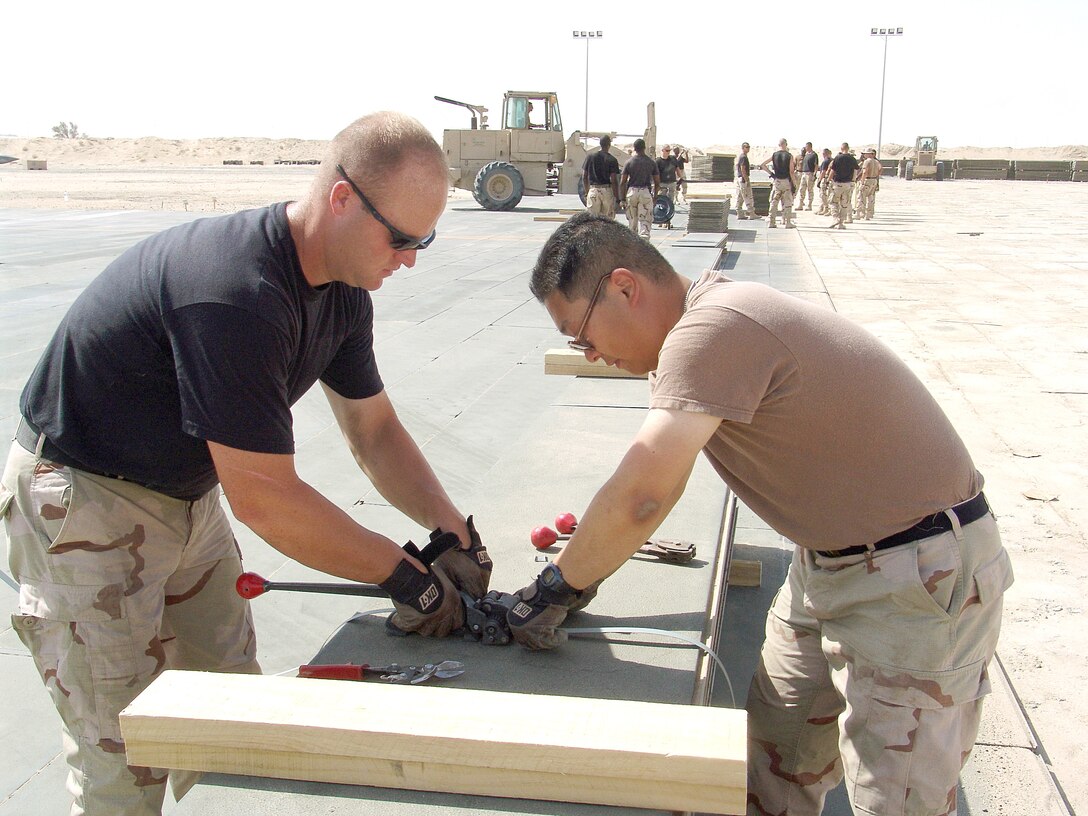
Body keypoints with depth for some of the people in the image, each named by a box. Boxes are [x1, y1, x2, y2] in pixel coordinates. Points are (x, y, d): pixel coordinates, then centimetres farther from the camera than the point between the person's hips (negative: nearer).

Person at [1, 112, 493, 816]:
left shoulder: (343, 287, -4)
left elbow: (374, 429, 4)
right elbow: (264, 500, -30)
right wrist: (404, 572, -21)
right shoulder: (238, 291, -33)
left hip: (189, 495, 9)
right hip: (82, 501, -8)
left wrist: (452, 530, -9)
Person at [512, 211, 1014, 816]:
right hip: (832, 556, 9)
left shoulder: (711, 328, -27)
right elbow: (650, 488, 13)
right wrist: (583, 564, 8)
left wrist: (557, 588, -17)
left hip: (919, 580, -9)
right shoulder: (712, 318, 4)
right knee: (776, 751, 16)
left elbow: (640, 499, -32)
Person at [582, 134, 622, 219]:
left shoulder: (590, 157, 4)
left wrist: (587, 192, 17)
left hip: (593, 190, 2)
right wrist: (617, 198, -4)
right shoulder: (612, 160, -6)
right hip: (607, 191, -2)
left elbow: (584, 177, 6)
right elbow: (614, 181, -9)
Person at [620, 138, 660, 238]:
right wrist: (655, 196, 16)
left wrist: (622, 198, 3)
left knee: (632, 219, 14)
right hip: (646, 192, -1)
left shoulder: (628, 162, 0)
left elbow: (622, 182, -3)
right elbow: (657, 182, 4)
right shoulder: (652, 162, 2)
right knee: (645, 220, -2)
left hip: (632, 191, 1)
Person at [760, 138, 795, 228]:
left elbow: (762, 165, -5)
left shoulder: (774, 155, 0)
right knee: (787, 203, 6)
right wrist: (793, 184, -2)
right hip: (786, 181, -2)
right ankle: (788, 223, 4)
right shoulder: (789, 156, -5)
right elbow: (791, 172, -8)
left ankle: (771, 222, 6)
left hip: (776, 181, 2)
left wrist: (770, 173, 3)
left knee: (774, 202, 8)